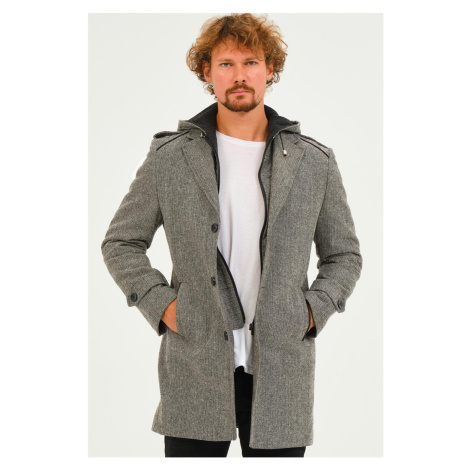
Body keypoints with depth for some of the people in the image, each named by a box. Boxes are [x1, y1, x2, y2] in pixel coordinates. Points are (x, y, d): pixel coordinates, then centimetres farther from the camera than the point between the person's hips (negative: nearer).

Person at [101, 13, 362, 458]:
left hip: (281, 367, 1)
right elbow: (120, 243, 10)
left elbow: (344, 255, 14)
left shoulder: (314, 162, 5)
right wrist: (160, 304, -3)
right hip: (195, 367, -1)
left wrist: (312, 310, -1)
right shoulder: (169, 156, 3)